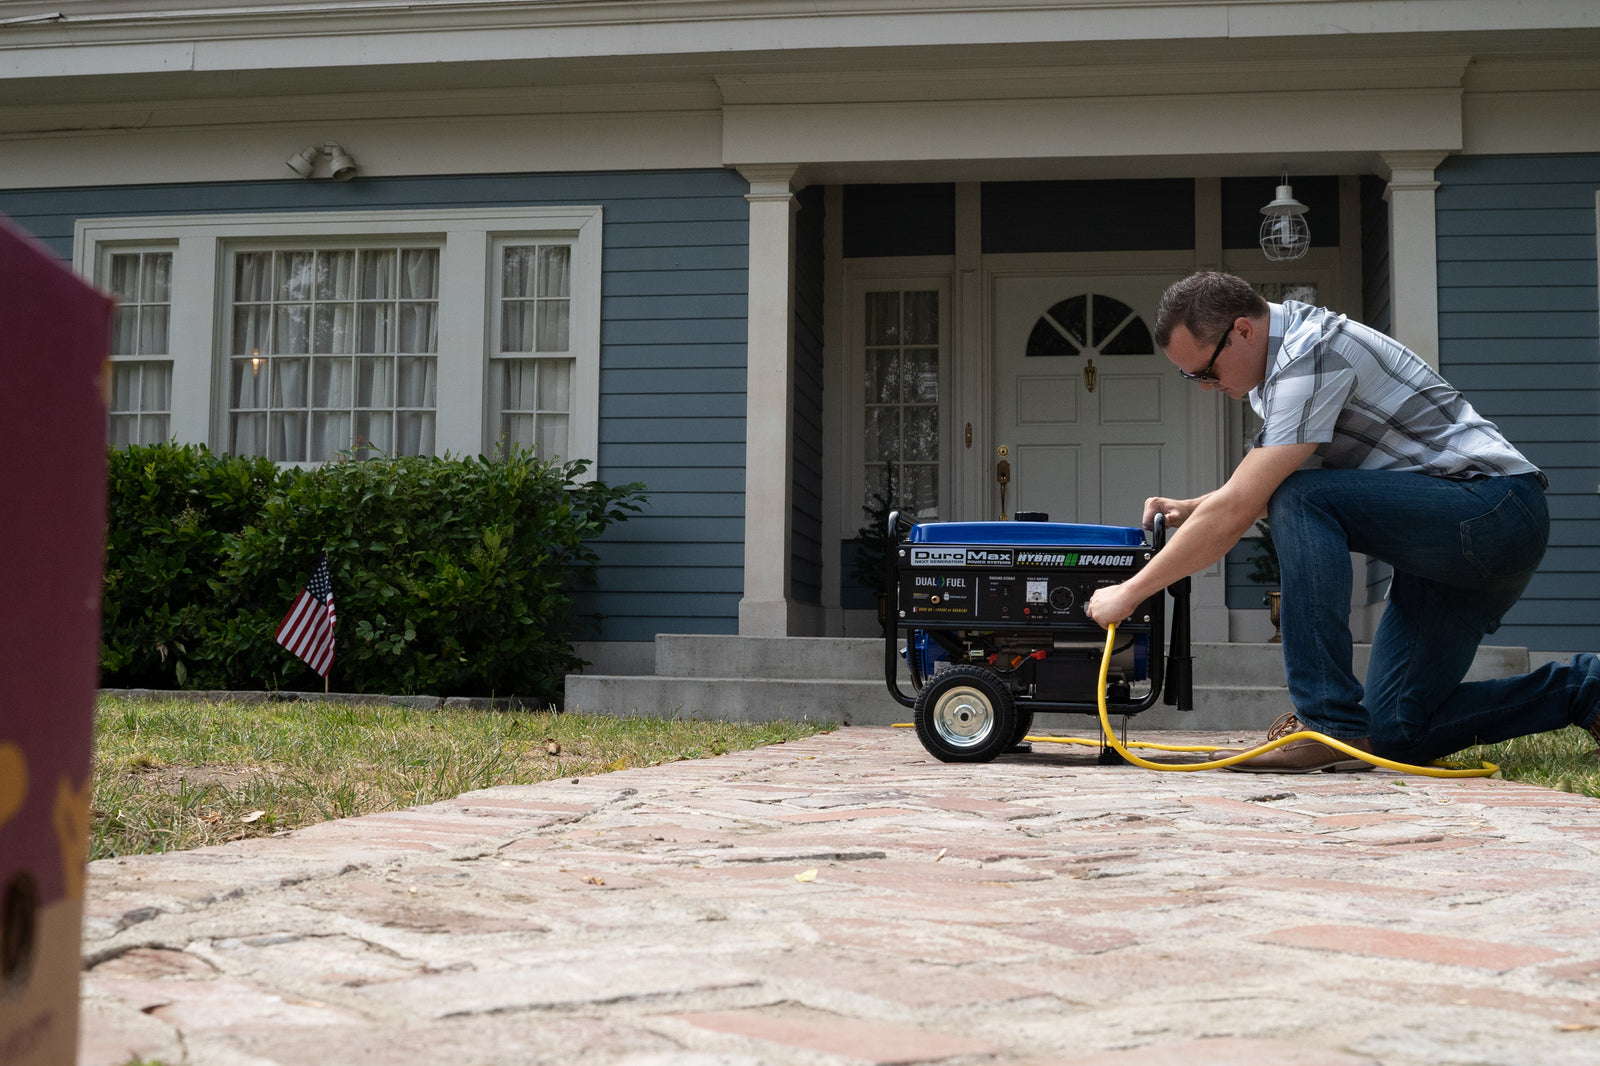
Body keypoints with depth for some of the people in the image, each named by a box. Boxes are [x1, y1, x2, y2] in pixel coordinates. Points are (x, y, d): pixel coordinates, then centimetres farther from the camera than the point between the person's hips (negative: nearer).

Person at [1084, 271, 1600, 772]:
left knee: (1301, 499, -27)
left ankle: (1330, 725, -25)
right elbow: (1255, 487, 24)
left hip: (1494, 509, -10)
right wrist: (1189, 509, 5)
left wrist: (1128, 593, -18)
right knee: (1396, 734, 7)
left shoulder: (1312, 356, -21)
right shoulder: (1281, 358, 10)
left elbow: (1235, 512, -25)